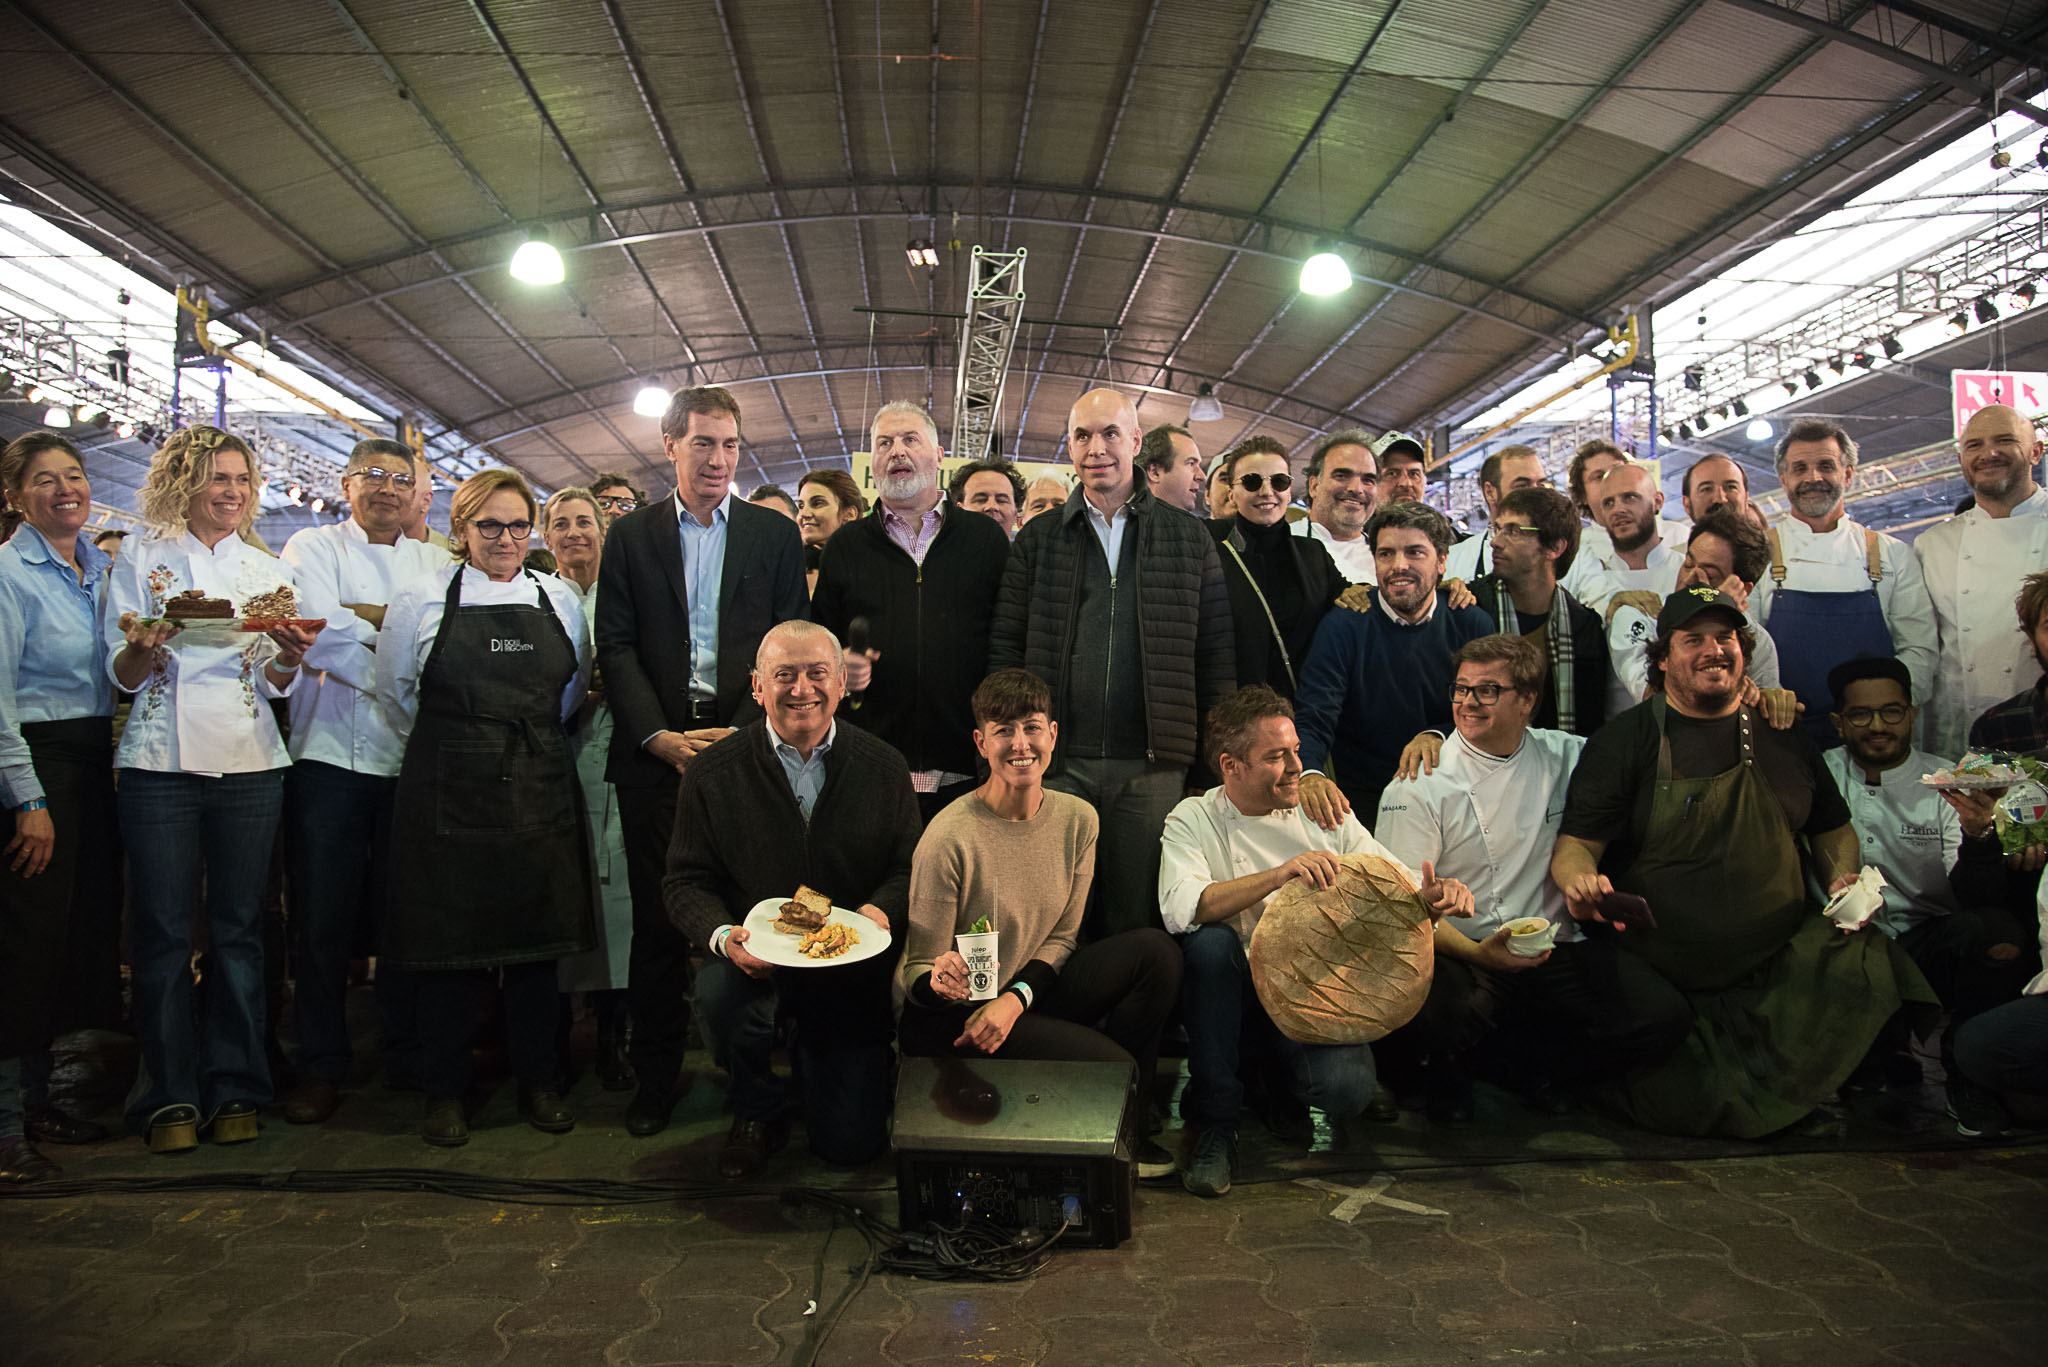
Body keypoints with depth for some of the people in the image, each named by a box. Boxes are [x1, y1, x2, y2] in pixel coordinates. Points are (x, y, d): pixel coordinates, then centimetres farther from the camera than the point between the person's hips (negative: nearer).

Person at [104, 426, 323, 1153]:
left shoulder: (270, 570, 13)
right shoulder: (142, 560, 8)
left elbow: (280, 684, 11)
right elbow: (123, 675, 4)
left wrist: (291, 654, -11)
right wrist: (145, 647, -18)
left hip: (250, 765, 2)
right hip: (161, 765, -1)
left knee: (240, 928, 4)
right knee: (163, 930, -1)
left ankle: (234, 1090, 13)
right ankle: (170, 1097, 9)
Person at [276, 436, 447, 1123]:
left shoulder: (434, 562, 15)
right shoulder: (313, 548, 6)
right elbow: (320, 642, -10)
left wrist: (366, 619, -8)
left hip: (412, 757, 2)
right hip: (331, 755, -2)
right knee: (324, 917, 1)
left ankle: (408, 1053, 18)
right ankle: (321, 1067, 13)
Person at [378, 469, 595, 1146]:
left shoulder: (560, 599, 8)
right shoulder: (422, 597, 1)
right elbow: (395, 689, 8)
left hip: (540, 793, 2)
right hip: (446, 797, -2)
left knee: (536, 935, 6)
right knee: (447, 936, 2)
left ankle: (536, 1083, 20)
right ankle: (445, 1092, 16)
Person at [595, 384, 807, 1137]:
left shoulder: (774, 534, 9)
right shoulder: (631, 535, 10)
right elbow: (616, 647, 5)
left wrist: (741, 731, -8)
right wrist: (659, 736, -7)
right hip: (656, 752, 1)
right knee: (657, 919, 5)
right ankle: (655, 1078, 18)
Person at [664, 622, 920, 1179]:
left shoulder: (884, 768, -1)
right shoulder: (712, 773, -5)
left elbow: (911, 866, 3)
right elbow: (686, 881, -2)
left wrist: (883, 909, -20)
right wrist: (724, 936, -23)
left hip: (852, 974, 1)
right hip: (754, 961, 0)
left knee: (851, 1143, -2)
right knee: (719, 993, -37)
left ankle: (812, 1050, 36)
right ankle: (759, 1111, -1)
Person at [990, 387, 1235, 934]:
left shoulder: (1191, 540, 8)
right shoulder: (1037, 541, 10)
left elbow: (1215, 659, 7)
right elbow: (1004, 652, 8)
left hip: (1152, 767, 0)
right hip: (1057, 764, 1)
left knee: (1138, 924, 7)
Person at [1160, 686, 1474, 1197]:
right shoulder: (1194, 820, -5)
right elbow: (1180, 909, -25)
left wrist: (1434, 893, -22)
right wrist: (1279, 874, -35)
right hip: (1236, 994, -1)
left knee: (1347, 1090, -28)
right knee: (1212, 941, -34)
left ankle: (1280, 1080, 13)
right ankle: (1214, 1121, -17)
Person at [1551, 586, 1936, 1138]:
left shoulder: (1782, 735, 11)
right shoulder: (1625, 740, -1)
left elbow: (1832, 828, 24)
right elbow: (1575, 844, -6)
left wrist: (1843, 877, 3)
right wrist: (1580, 883, -28)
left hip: (1783, 962, 3)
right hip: (1662, 980, -3)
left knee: (1866, 965, -24)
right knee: (1677, 1108, -14)